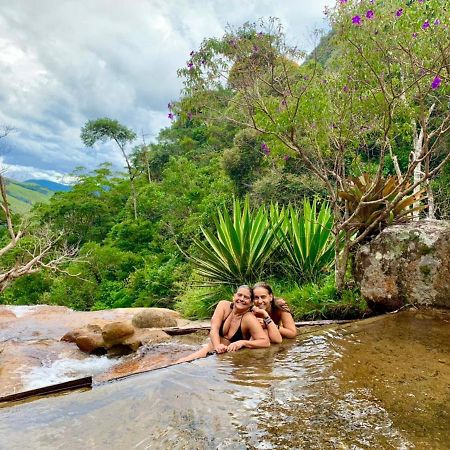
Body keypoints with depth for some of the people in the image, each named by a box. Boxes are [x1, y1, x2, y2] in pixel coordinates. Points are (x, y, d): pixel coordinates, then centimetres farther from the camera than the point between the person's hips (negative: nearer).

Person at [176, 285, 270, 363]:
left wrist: (242, 342, -34)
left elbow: (266, 342, -23)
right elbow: (214, 328, -18)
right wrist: (217, 345, -37)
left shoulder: (249, 319, -18)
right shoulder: (224, 305, -8)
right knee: (183, 361, -18)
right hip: (212, 348, 3)